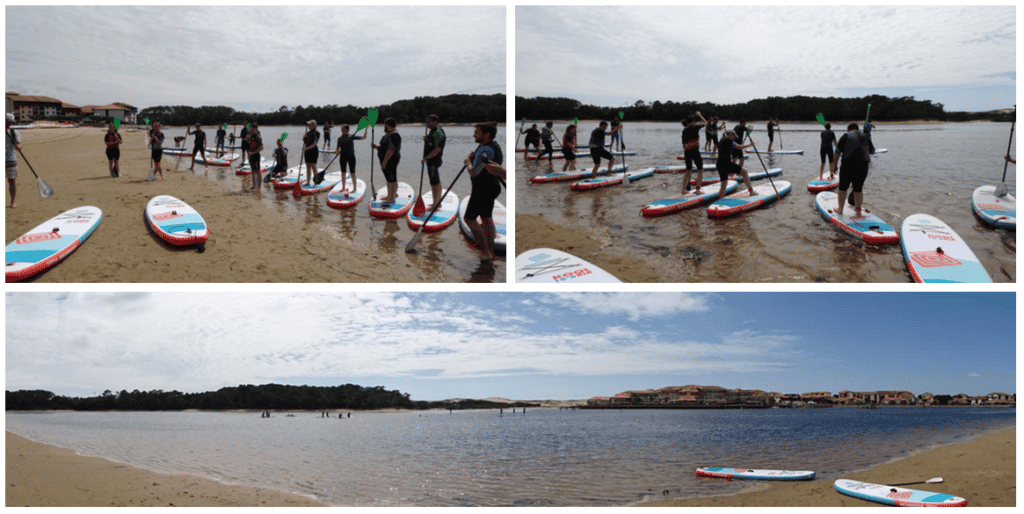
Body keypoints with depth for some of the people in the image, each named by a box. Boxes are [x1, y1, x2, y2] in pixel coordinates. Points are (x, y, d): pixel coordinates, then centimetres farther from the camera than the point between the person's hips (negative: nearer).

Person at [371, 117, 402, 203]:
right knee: (389, 179, 17)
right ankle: (389, 196, 25)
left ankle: (392, 199, -6)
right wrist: (375, 146, 11)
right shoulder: (388, 135, 18)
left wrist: (385, 161, -26)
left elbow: (391, 150, -25)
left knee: (392, 180, -8)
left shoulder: (393, 135, -18)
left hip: (390, 160, -11)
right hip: (387, 161, 11)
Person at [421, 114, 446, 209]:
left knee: (434, 183, -7)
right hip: (432, 161, 11)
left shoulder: (438, 133, -18)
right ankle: (438, 202, 25)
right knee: (437, 182, 16)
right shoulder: (432, 131, 15)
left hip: (433, 161, -11)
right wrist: (426, 139, 8)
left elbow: (437, 149, -26)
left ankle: (435, 204, -3)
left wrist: (426, 158, -25)